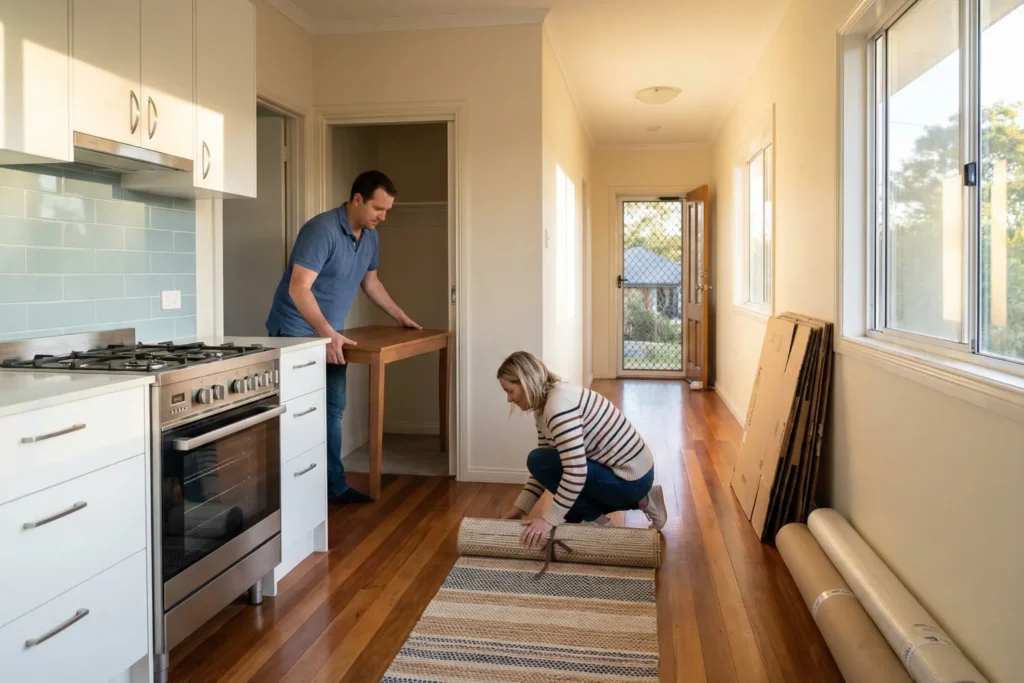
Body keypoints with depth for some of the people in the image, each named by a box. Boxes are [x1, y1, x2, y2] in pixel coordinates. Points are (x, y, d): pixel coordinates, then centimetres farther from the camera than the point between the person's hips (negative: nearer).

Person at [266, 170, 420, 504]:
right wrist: (327, 333, -39)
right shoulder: (322, 229, -23)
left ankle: (334, 484, 18)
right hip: (296, 331, -8)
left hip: (331, 334, 8)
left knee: (333, 409, 9)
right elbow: (298, 288, -30)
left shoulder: (370, 237, 4)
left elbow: (370, 282, 20)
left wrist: (400, 316, 21)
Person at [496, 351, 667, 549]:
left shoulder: (559, 404, -26)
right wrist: (521, 506, 5)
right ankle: (641, 500, 19)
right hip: (622, 470, 10)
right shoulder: (544, 405, 6)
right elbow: (543, 467, 9)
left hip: (631, 479, -10)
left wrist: (549, 519, -25)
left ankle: (598, 521, -4)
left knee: (538, 460, -15)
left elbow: (576, 471, -31)